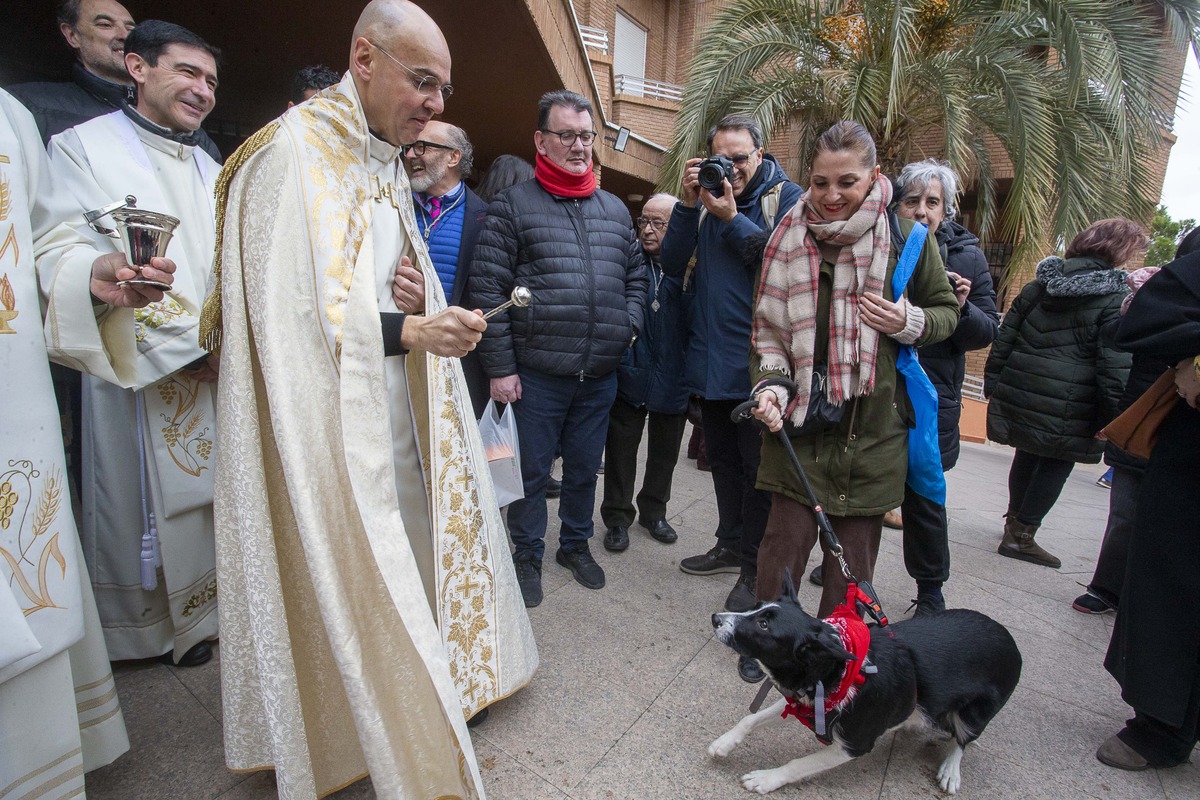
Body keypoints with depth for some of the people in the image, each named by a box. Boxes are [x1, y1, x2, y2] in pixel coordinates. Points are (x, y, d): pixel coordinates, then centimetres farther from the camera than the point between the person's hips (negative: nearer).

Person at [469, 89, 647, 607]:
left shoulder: (614, 209, 13)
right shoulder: (513, 205, -2)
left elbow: (635, 274, 21)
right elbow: (487, 290, -7)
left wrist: (629, 326, 4)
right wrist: (500, 367, -11)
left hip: (600, 375, 4)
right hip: (536, 374, -4)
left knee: (584, 468, 17)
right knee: (532, 470, 9)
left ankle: (576, 544, 38)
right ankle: (528, 555, 30)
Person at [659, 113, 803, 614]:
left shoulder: (786, 197, -2)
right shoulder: (706, 198, 11)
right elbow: (672, 266, 2)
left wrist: (732, 220, -17)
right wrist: (687, 206, -8)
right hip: (709, 355, 6)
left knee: (757, 467, 2)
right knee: (722, 458, 16)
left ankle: (755, 568, 16)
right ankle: (730, 544, 34)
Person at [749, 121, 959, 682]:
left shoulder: (908, 240, 0)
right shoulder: (789, 239, 2)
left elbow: (947, 311, 12)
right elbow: (768, 325, 6)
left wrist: (910, 322, -10)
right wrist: (770, 386, -10)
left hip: (873, 426, 0)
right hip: (800, 423, 0)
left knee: (854, 551, 10)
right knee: (786, 538, 4)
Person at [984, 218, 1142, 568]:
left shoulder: (1039, 285, 8)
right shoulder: (1117, 298, -8)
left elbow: (1004, 337, 9)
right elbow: (1116, 367, -13)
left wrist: (993, 382, 14)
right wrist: (1113, 419, -9)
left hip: (1020, 391, 6)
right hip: (1067, 408, -5)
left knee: (1027, 455, 21)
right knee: (1056, 464, 9)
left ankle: (1014, 521, 34)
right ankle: (1022, 536, 10)